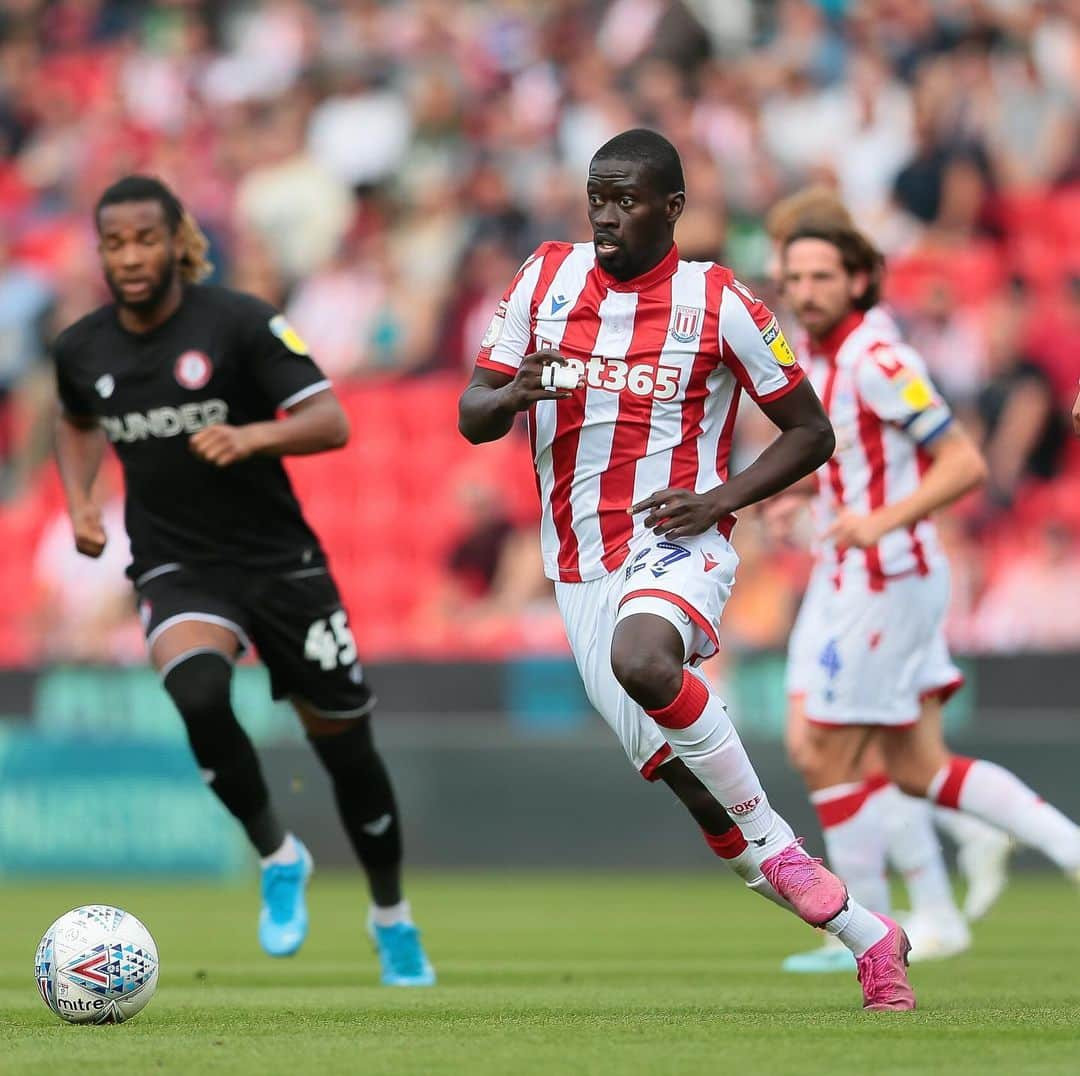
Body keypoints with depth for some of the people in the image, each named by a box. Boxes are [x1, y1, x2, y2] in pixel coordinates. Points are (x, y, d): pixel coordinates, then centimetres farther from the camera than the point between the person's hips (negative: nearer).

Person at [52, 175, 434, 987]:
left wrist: (252, 436, -36)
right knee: (197, 690, -32)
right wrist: (79, 500, 5)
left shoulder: (239, 323, -13)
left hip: (279, 559, -1)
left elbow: (332, 422, -18)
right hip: (177, 571, 1)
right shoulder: (81, 350, 0)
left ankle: (392, 918, 30)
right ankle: (278, 858, -9)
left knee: (344, 742, 5)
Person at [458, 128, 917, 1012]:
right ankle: (871, 939, 9)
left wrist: (721, 499, -14)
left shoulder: (717, 301, -4)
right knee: (683, 780, -1)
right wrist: (514, 394, -17)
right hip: (580, 568, 5)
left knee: (642, 660, -38)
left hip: (675, 543, -5)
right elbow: (473, 418, 7)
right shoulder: (547, 277, 7)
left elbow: (810, 431, 2)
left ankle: (774, 842, -20)